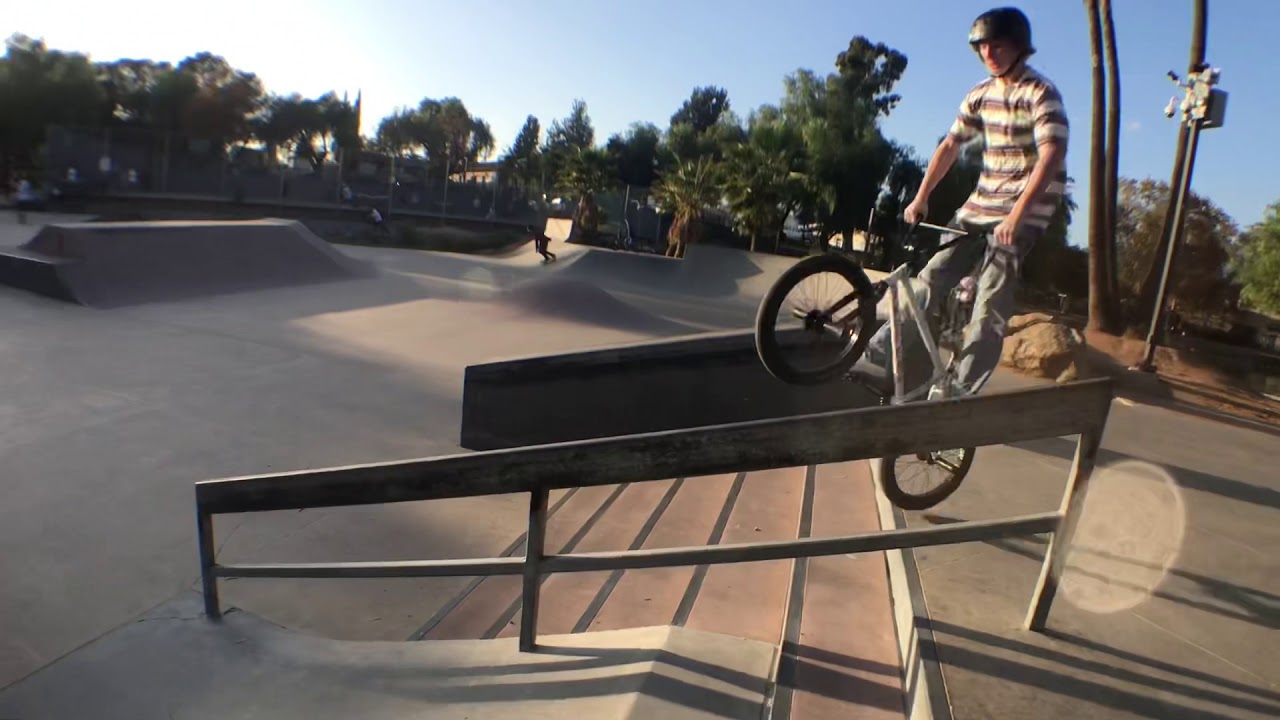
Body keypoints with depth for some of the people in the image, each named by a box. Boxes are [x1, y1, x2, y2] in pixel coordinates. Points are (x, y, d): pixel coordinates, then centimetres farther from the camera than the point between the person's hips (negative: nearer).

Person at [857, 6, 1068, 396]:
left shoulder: (1041, 93, -13)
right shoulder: (980, 94, 7)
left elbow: (1051, 156, -24)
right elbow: (950, 146, 11)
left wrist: (1016, 215, -34)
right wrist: (920, 198, 4)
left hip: (1024, 209, -6)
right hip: (980, 203, 6)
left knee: (991, 301, -13)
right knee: (934, 276, 1)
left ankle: (962, 390, -10)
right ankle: (881, 355, 4)